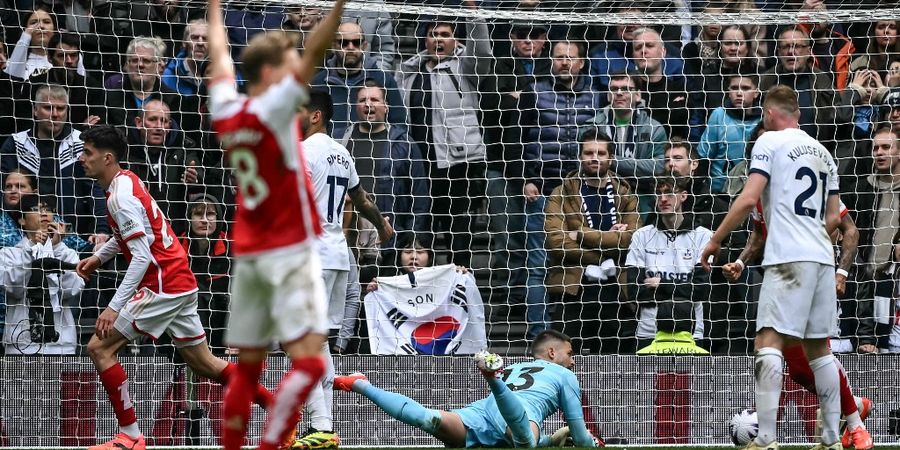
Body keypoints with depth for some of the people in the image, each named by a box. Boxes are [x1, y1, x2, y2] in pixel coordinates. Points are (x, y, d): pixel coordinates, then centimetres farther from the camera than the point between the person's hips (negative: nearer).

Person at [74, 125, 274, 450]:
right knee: (203, 363, 16)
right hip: (181, 281, 10)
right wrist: (99, 257, 23)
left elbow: (142, 257, -24)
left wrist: (114, 307, -27)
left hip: (163, 286, -10)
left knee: (99, 347, -9)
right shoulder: (127, 181, 12)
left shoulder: (121, 197, -18)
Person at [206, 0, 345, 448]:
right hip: (289, 252, -8)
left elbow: (219, 57, 23)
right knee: (308, 360, -12)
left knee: (247, 367, 12)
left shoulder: (225, 113, 6)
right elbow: (313, 55, -23)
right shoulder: (272, 109, -12)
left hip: (247, 254, 8)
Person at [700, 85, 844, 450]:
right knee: (818, 348, 14)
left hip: (788, 257, -7)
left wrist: (716, 240, -3)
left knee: (769, 342, -12)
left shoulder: (770, 142, -1)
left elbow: (749, 198, -11)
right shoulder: (822, 153, 19)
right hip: (822, 257, 7)